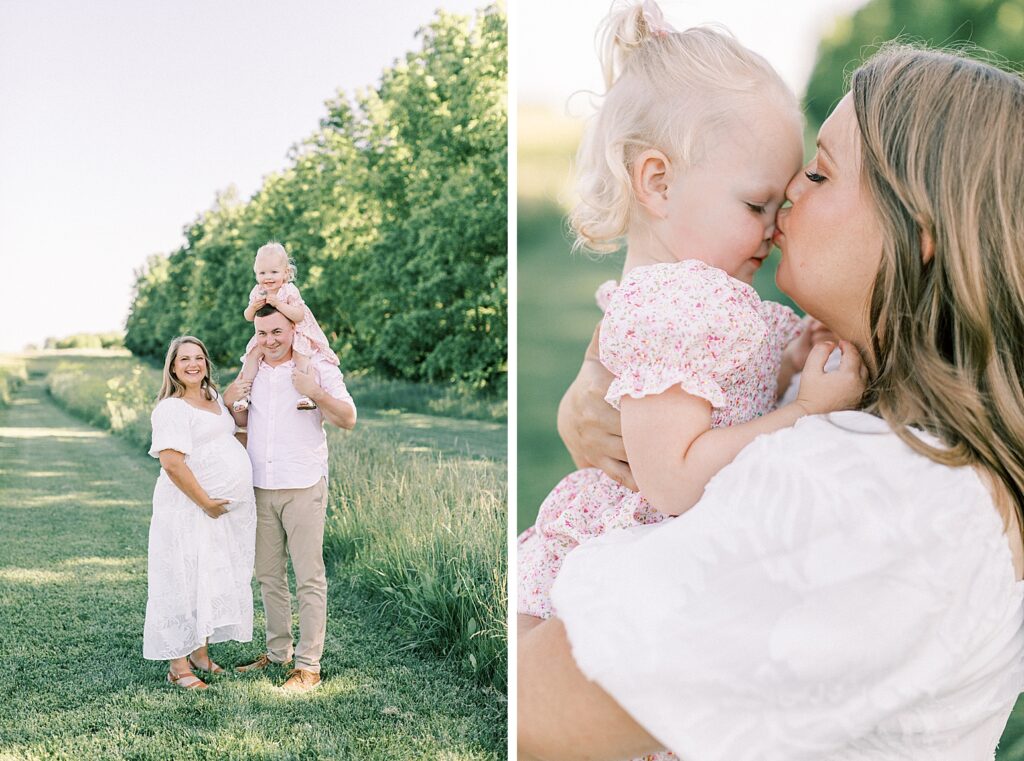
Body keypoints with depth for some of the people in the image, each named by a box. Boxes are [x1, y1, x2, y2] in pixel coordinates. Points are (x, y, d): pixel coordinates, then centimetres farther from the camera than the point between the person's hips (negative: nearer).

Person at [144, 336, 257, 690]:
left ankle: (200, 653, 26)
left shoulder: (213, 398, 13)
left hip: (229, 509, 9)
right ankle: (178, 665, 5)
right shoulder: (171, 409, -13)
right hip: (191, 510, -9)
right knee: (185, 583, -3)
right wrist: (206, 503, -20)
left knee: (217, 581, 14)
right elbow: (172, 463, -23)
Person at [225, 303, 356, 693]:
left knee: (309, 578, -3)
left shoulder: (317, 367, -5)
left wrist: (315, 393, -24)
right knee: (268, 574, 13)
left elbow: (348, 419, -10)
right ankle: (278, 651, 26)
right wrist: (230, 401, 2)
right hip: (259, 488, 6)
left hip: (303, 488, -6)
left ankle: (309, 664, 2)